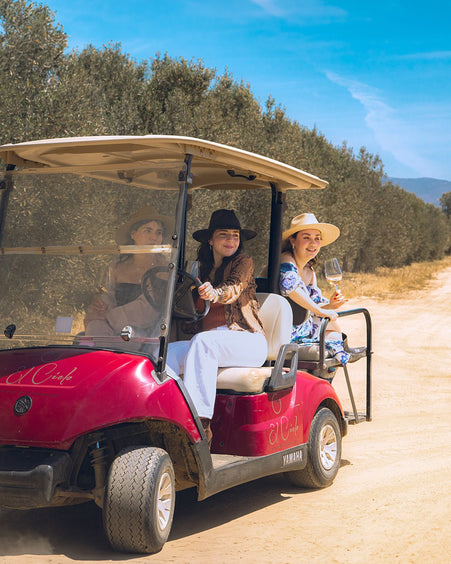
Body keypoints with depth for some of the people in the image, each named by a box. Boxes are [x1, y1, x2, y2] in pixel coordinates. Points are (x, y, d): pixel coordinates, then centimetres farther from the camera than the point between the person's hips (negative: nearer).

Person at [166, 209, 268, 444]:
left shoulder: (244, 262, 3)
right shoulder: (204, 270, 20)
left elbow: (234, 290, -19)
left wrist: (214, 294, -42)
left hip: (247, 341, -5)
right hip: (212, 340, 5)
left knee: (203, 341, -35)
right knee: (170, 352, -23)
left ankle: (201, 422, -41)